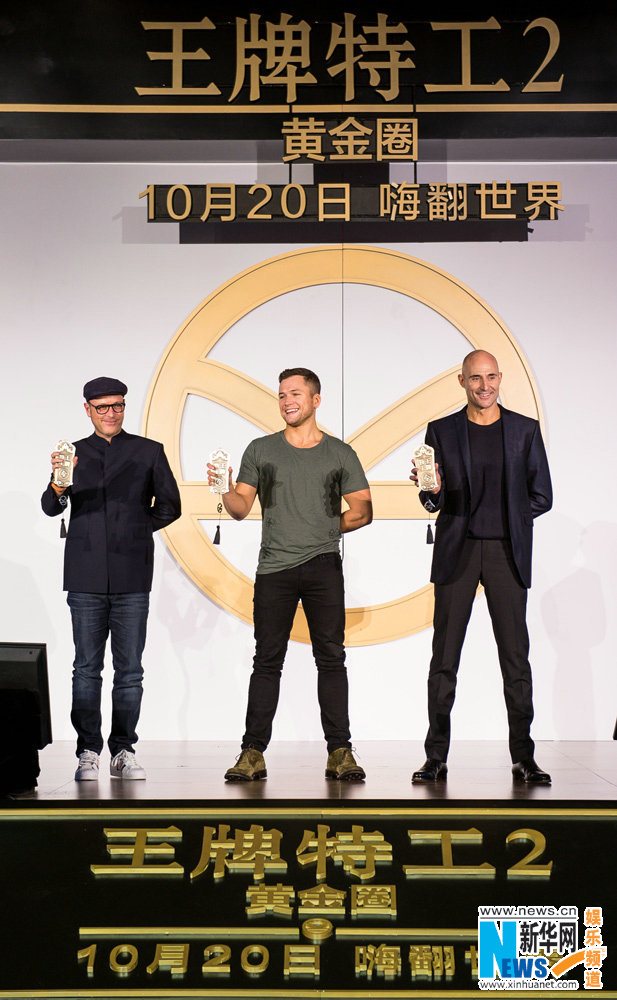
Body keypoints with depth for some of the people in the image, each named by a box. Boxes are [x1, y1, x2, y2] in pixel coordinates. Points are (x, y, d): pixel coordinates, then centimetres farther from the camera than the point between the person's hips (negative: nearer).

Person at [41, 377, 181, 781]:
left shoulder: (149, 452, 10)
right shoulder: (73, 453, 11)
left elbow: (169, 506, 13)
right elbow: (52, 508, -1)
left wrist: (135, 531, 4)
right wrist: (58, 483, -21)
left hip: (132, 579, 0)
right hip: (86, 578, 1)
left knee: (129, 670, 2)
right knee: (86, 669, 2)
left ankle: (124, 752, 9)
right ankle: (88, 752, 8)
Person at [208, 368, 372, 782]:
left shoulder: (340, 453, 10)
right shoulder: (261, 451, 11)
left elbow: (363, 511, 10)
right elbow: (241, 507, 6)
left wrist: (325, 530, 1)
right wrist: (225, 489, -13)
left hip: (323, 566, 0)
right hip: (274, 568, 0)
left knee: (331, 658, 0)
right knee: (267, 661, 0)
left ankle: (339, 752, 5)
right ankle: (253, 753, 4)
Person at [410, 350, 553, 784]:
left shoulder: (525, 430, 8)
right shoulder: (442, 431, 7)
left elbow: (541, 496, 10)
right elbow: (435, 502, 5)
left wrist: (504, 519, 1)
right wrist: (432, 489, -16)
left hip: (507, 553, 0)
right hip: (456, 553, 0)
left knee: (516, 655, 0)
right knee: (445, 655, 0)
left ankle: (523, 757, 8)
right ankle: (436, 759, 7)